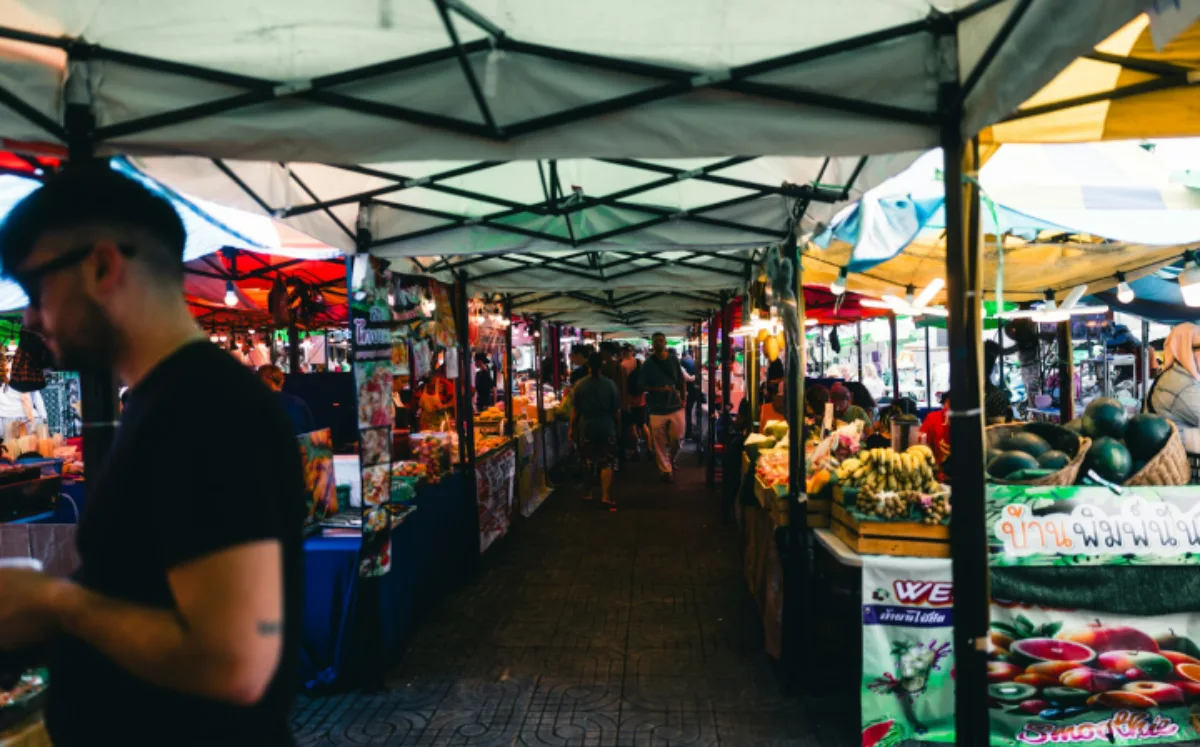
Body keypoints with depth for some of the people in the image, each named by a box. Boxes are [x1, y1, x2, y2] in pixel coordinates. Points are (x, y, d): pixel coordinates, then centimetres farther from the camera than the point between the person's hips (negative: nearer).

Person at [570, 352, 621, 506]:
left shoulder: (580, 385, -8)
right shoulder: (610, 384, -8)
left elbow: (575, 410, -5)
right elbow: (616, 411, -3)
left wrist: (572, 427, 7)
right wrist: (618, 426, 11)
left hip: (586, 428, 1)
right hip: (607, 428, -1)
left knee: (588, 463, 15)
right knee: (606, 464, 3)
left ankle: (588, 493, 26)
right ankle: (606, 496, -4)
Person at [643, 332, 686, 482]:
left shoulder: (674, 360, 5)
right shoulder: (648, 364, -2)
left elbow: (681, 381, 13)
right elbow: (643, 386, -2)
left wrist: (683, 398, 4)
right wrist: (659, 389, -16)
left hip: (675, 406, 2)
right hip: (657, 408, -2)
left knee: (677, 438, 6)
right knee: (659, 442, 2)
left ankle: (671, 460, 33)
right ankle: (665, 469, 15)